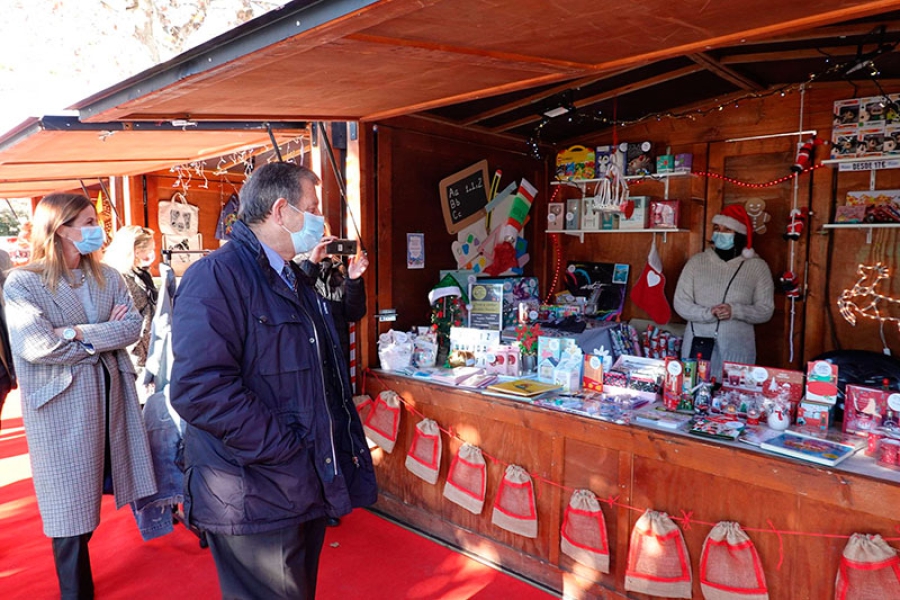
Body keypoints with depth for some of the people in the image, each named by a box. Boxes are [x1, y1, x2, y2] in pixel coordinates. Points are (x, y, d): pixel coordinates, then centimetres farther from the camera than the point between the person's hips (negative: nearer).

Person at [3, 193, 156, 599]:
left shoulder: (108, 277, 6)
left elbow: (133, 326, -6)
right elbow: (35, 346, -20)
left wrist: (79, 333, -18)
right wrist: (105, 336, -11)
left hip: (111, 392, 4)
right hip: (62, 402, -4)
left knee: (109, 481, 15)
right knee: (71, 502, 7)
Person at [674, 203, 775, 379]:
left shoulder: (757, 266, 2)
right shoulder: (697, 262, 4)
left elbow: (766, 310, 0)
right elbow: (680, 303, 0)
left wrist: (735, 311, -17)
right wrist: (708, 313, -16)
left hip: (736, 348, -1)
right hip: (698, 344, 1)